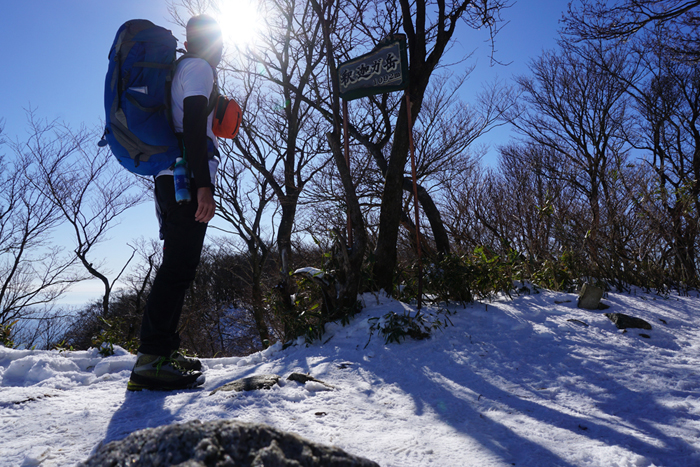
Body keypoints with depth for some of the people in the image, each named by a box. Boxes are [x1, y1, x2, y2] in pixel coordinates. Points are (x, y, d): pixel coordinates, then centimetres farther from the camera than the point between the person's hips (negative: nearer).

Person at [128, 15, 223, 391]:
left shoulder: (180, 69, 29)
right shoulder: (199, 68, 2)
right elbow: (194, 124, -15)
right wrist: (204, 184, -24)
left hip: (169, 179, 10)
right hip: (187, 178, -10)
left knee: (177, 266, 10)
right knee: (179, 267, -15)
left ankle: (165, 350, 15)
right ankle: (150, 360, -17)